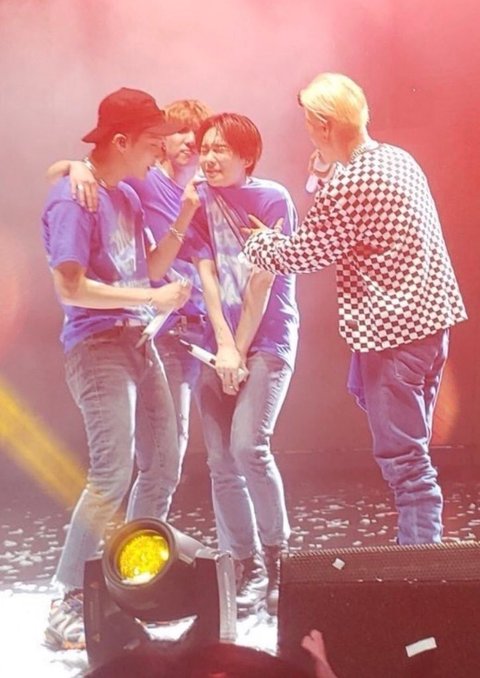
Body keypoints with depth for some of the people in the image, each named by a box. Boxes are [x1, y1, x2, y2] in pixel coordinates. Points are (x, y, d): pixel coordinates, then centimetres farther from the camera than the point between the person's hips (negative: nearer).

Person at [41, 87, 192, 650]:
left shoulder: (126, 197, 13)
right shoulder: (72, 198, -14)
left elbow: (150, 267, 16)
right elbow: (70, 287, -21)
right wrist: (152, 298, -18)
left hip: (138, 343, 9)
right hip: (97, 346, -9)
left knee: (163, 466, 13)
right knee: (113, 474, -17)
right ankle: (67, 605, -8)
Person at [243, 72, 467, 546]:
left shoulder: (345, 187, -18)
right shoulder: (398, 159, 10)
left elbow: (302, 255, -7)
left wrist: (260, 242, 12)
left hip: (393, 328, -10)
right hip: (432, 314, 10)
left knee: (402, 457, -3)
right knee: (410, 445, 19)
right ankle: (420, 544, 28)